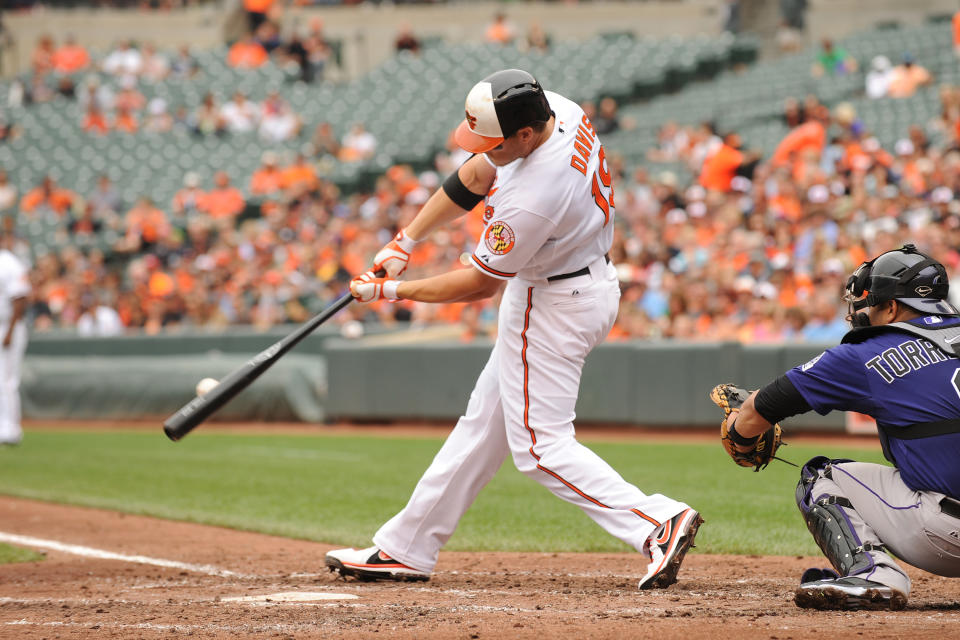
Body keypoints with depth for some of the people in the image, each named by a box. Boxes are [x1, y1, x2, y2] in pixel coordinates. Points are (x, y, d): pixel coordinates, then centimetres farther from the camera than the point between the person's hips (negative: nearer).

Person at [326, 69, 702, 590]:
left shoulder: (532, 200, -34)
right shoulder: (559, 111, -9)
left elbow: (481, 283, -18)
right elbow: (476, 178, 6)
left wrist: (393, 291, -8)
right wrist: (406, 239, 7)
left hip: (554, 307, -10)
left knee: (540, 445, -5)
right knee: (485, 421, 15)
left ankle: (657, 522, -14)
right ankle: (406, 549, 23)